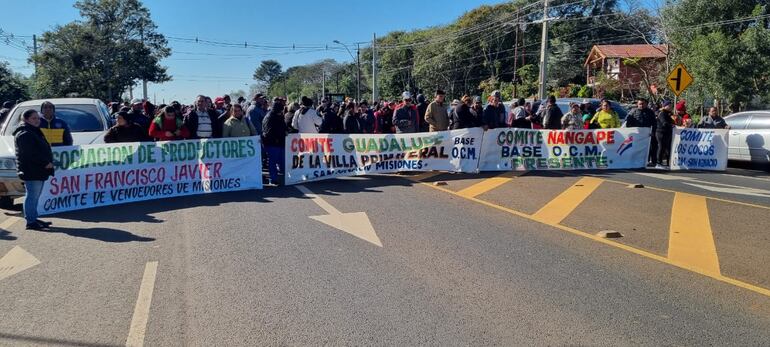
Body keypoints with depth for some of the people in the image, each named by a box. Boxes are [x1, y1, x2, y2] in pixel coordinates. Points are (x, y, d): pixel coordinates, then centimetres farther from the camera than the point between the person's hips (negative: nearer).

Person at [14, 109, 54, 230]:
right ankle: (30, 221, -4)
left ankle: (33, 219, 22)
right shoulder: (24, 134, -11)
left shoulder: (35, 132, 21)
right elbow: (31, 153, -20)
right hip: (31, 171, -10)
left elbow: (43, 149, 23)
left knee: (35, 196, 15)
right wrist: (46, 163, -17)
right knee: (32, 196, -8)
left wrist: (48, 162, 9)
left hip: (39, 171, 10)